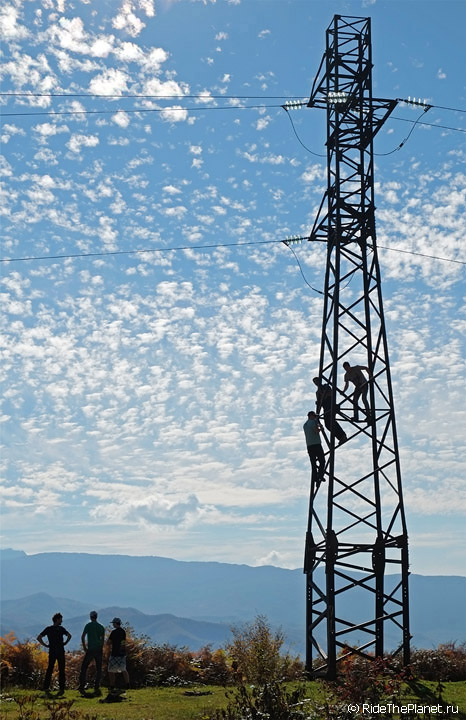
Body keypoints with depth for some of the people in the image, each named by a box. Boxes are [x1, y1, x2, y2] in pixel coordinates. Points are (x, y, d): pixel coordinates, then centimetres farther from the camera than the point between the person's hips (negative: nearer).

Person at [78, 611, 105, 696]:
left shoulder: (88, 625, -1)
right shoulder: (101, 627, 11)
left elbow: (82, 637, -6)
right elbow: (102, 640, 13)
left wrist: (84, 647, 3)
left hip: (90, 650, -4)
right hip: (99, 650, 4)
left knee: (84, 667, 6)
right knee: (98, 669, 8)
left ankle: (82, 686, 0)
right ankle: (96, 687, 5)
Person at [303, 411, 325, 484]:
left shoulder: (305, 424, 20)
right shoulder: (313, 421, -4)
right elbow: (316, 431, -18)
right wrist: (320, 428, 4)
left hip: (309, 446, 7)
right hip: (316, 444, -7)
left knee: (313, 463, 6)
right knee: (322, 461, -2)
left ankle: (315, 478, -1)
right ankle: (320, 476, -14)